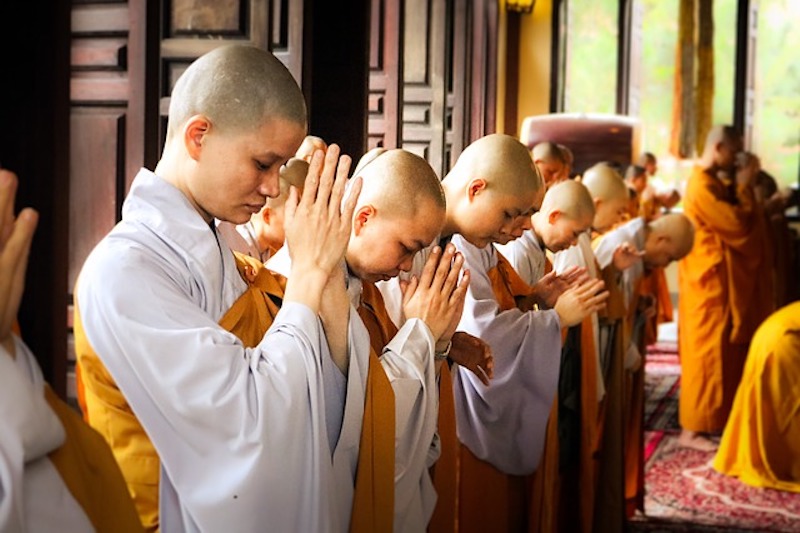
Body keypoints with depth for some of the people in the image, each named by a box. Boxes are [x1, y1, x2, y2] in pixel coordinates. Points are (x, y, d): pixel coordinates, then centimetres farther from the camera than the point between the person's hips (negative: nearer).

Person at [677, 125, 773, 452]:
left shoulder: (713, 182, 11)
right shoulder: (702, 187, -21)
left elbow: (731, 217, 15)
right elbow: (737, 226, -22)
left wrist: (739, 186, 5)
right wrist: (744, 187, -13)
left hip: (721, 280, 10)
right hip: (710, 281, -10)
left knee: (720, 351, 15)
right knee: (706, 353, -6)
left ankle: (708, 418, 25)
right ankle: (691, 429, 0)